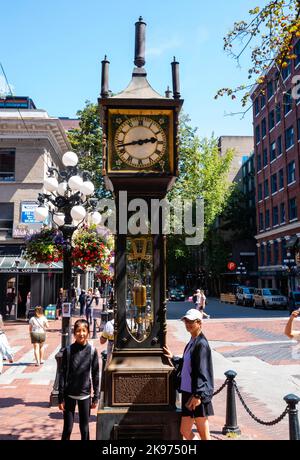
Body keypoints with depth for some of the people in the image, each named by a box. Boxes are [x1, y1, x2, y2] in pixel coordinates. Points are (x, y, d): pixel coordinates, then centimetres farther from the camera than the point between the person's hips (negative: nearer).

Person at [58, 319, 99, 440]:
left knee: (84, 428, 10)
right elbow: (62, 374, -4)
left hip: (85, 395, 1)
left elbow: (95, 375, 0)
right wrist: (61, 397, -4)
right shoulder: (68, 350, -7)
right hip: (69, 394, -1)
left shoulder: (92, 351, -5)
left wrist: (96, 397, 2)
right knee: (67, 428, 7)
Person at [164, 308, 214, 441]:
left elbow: (203, 372, -20)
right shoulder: (191, 342, 11)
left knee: (204, 434, 4)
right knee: (185, 431, 14)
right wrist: (173, 358, 22)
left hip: (198, 396, -9)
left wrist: (198, 395, -24)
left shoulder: (201, 344, -15)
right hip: (188, 393, 9)